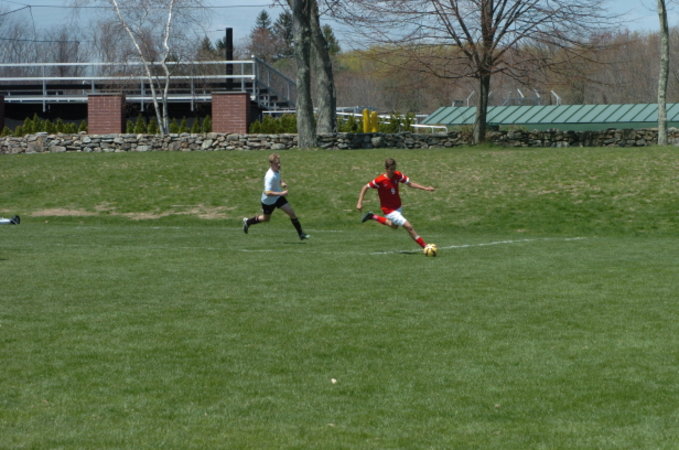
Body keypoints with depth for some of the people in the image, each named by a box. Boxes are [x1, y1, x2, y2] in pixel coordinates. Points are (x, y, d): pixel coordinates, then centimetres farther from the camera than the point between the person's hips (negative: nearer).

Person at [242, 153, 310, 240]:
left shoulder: (277, 171, -6)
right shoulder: (270, 176, -34)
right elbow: (267, 192, -40)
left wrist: (282, 183, -3)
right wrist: (281, 193, -40)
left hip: (278, 197, 6)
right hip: (268, 200, -6)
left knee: (291, 212, -6)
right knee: (266, 218, 17)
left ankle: (301, 234, 2)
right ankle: (248, 221, 45)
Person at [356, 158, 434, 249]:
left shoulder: (398, 175, -10)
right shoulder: (380, 180, -24)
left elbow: (410, 183, 0)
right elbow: (365, 188, -14)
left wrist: (425, 188, -8)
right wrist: (359, 203, -17)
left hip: (398, 207, 7)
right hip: (389, 210, -7)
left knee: (394, 226, 31)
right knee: (409, 227, -14)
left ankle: (373, 217, 41)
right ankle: (425, 246, -4)